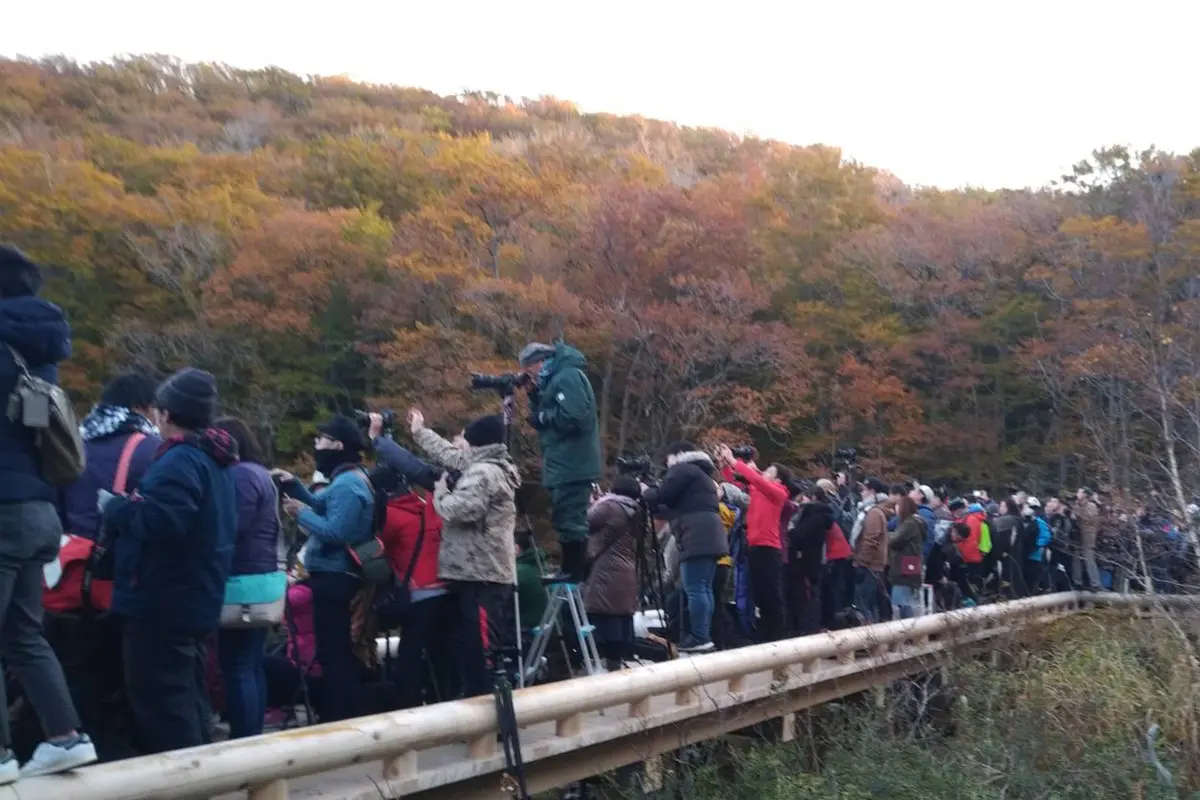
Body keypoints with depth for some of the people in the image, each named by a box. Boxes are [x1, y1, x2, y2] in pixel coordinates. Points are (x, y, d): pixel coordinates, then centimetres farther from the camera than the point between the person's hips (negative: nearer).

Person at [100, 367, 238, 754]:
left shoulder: (180, 460, -18)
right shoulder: (216, 461, 14)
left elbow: (161, 519, -30)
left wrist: (114, 506, -14)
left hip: (162, 601, -10)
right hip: (195, 598, 10)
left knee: (160, 698, -4)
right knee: (186, 695, 17)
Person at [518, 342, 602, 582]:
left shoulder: (567, 377, -12)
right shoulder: (555, 380, 19)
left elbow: (573, 417, -23)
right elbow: (546, 419, 19)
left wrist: (541, 417, -11)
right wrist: (534, 395, 6)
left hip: (571, 467, -11)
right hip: (566, 465, 11)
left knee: (571, 521, -9)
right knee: (566, 521, 15)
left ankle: (575, 576, -5)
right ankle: (570, 572, 22)